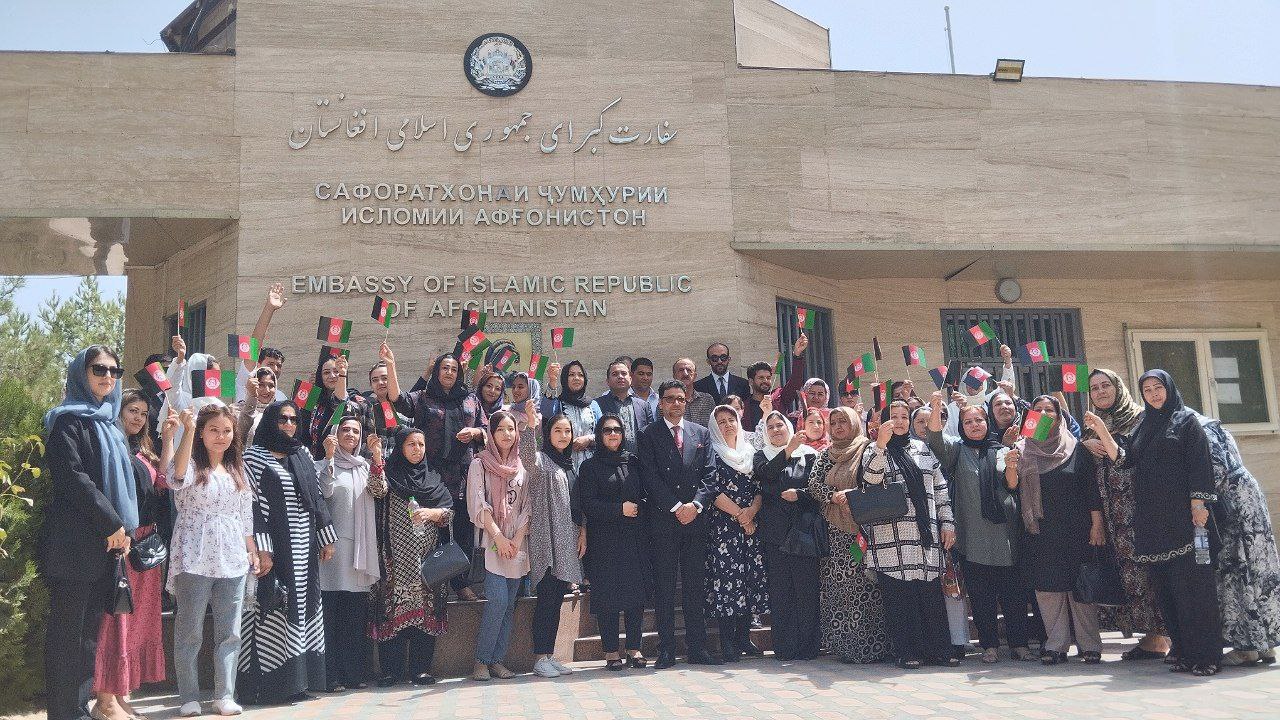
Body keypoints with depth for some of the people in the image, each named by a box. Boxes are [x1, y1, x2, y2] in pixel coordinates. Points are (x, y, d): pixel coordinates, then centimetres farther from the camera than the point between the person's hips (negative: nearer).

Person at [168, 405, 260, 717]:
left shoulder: (238, 470, 15)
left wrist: (253, 552, 16)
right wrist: (188, 430, -32)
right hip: (194, 560, -4)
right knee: (189, 631, 2)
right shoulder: (191, 464, -1)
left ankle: (225, 695, 10)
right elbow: (177, 479, -27)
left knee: (229, 631, 4)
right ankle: (189, 697, 12)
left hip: (232, 561, 5)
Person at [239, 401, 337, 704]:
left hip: (305, 548, 6)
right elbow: (250, 506, -10)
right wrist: (261, 549, -17)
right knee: (273, 614, -5)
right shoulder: (254, 457, -3)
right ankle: (270, 685, 1)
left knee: (303, 613, 7)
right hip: (275, 549, -6)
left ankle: (295, 681, 13)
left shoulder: (303, 454, 15)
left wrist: (327, 539, 14)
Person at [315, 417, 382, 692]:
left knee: (357, 615, 7)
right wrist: (330, 457, -17)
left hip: (361, 544, 4)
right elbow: (325, 491, -13)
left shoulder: (365, 467, 17)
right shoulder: (324, 465, 5)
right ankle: (332, 675, -2)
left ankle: (355, 673, 13)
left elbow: (379, 490, -1)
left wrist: (377, 456, -12)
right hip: (335, 543, -4)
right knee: (332, 613, -6)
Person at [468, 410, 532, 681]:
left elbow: (528, 505, 8)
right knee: (498, 601, -15)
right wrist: (499, 536, -12)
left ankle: (497, 660, 9)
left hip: (517, 542, 4)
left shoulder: (522, 466, 12)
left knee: (509, 604, 2)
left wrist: (518, 539, -5)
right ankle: (481, 661, -4)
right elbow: (478, 505, -5)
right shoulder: (480, 464, 3)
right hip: (491, 540, -4)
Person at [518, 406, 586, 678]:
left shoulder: (570, 465, 18)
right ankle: (539, 658, -1)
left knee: (557, 599, 9)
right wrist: (530, 425, -42)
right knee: (547, 598, -6)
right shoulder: (541, 460, -4)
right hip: (547, 539, -7)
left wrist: (582, 531, 11)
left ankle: (549, 654, 14)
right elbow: (528, 460, -29)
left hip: (568, 540, 7)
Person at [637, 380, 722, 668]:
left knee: (696, 585, 6)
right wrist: (676, 507, -12)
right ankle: (666, 650, 6)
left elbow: (709, 473, 5)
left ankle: (698, 647, 12)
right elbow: (651, 478, -6)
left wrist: (695, 504, -10)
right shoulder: (648, 435, 3)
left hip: (695, 517, 3)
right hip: (662, 519, -3)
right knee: (664, 587, 1)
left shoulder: (702, 433, 13)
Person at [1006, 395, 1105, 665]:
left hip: (1075, 530, -1)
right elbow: (1013, 487, 1)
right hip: (1040, 532, 1)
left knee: (1079, 586, -1)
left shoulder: (1077, 449, 5)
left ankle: (1089, 644, 7)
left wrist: (1096, 525, -5)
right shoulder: (1022, 450, 8)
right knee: (1047, 588, 0)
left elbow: (1092, 488, 2)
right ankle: (1056, 644, 6)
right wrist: (1010, 467, -19)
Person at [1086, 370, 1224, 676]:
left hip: (1182, 515, -6)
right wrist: (1101, 430, 1)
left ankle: (1207, 654, -3)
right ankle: (1183, 651, 11)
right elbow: (1122, 458, 9)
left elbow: (1199, 464, -6)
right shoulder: (1142, 427, 19)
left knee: (1192, 583, -7)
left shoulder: (1186, 420, 3)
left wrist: (1198, 505, -15)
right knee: (1166, 587, 5)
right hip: (1152, 519, 6)